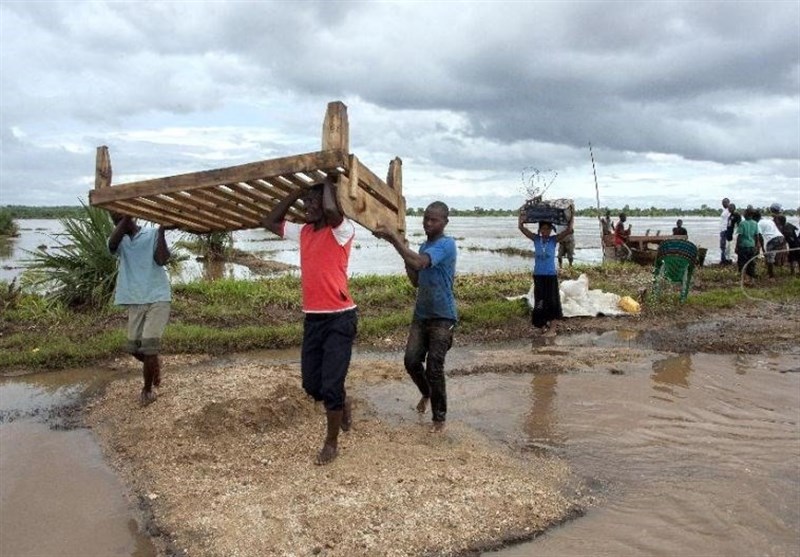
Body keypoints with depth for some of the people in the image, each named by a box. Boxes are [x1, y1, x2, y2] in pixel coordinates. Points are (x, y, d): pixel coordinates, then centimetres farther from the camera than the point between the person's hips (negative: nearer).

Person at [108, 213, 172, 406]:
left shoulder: (153, 234, 2)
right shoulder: (120, 241, 9)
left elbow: (161, 260, -14)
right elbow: (112, 244, -17)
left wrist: (161, 231, -16)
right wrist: (125, 219, -20)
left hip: (158, 298, -4)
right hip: (134, 301, 4)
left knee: (149, 345, -7)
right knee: (134, 346, 7)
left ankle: (147, 389, 12)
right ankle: (154, 364, 39)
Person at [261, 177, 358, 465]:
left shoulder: (342, 230, -10)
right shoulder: (303, 232, 12)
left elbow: (331, 209, -31)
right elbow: (269, 222, 19)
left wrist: (328, 181, -11)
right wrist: (297, 191, 11)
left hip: (340, 317, -7)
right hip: (312, 317, 7)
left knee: (331, 386, -2)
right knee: (311, 384, 13)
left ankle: (331, 443, 16)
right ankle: (343, 404, 43)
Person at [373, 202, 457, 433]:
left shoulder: (446, 244, -16)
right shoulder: (424, 246, 11)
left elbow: (418, 264, -33)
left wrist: (393, 237, -32)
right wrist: (405, 254, 1)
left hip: (442, 317, -7)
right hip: (421, 315, 7)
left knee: (434, 368, -5)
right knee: (411, 360, 2)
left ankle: (439, 418, 12)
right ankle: (426, 393, 32)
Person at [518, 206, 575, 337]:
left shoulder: (554, 239, -3)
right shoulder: (535, 239, 1)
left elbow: (569, 230, -14)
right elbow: (521, 227, -4)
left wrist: (572, 216, -11)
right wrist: (521, 214, -3)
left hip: (551, 275, -2)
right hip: (538, 275, 2)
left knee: (552, 301, 3)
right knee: (539, 302, 9)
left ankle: (552, 329, 9)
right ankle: (542, 324, 25)